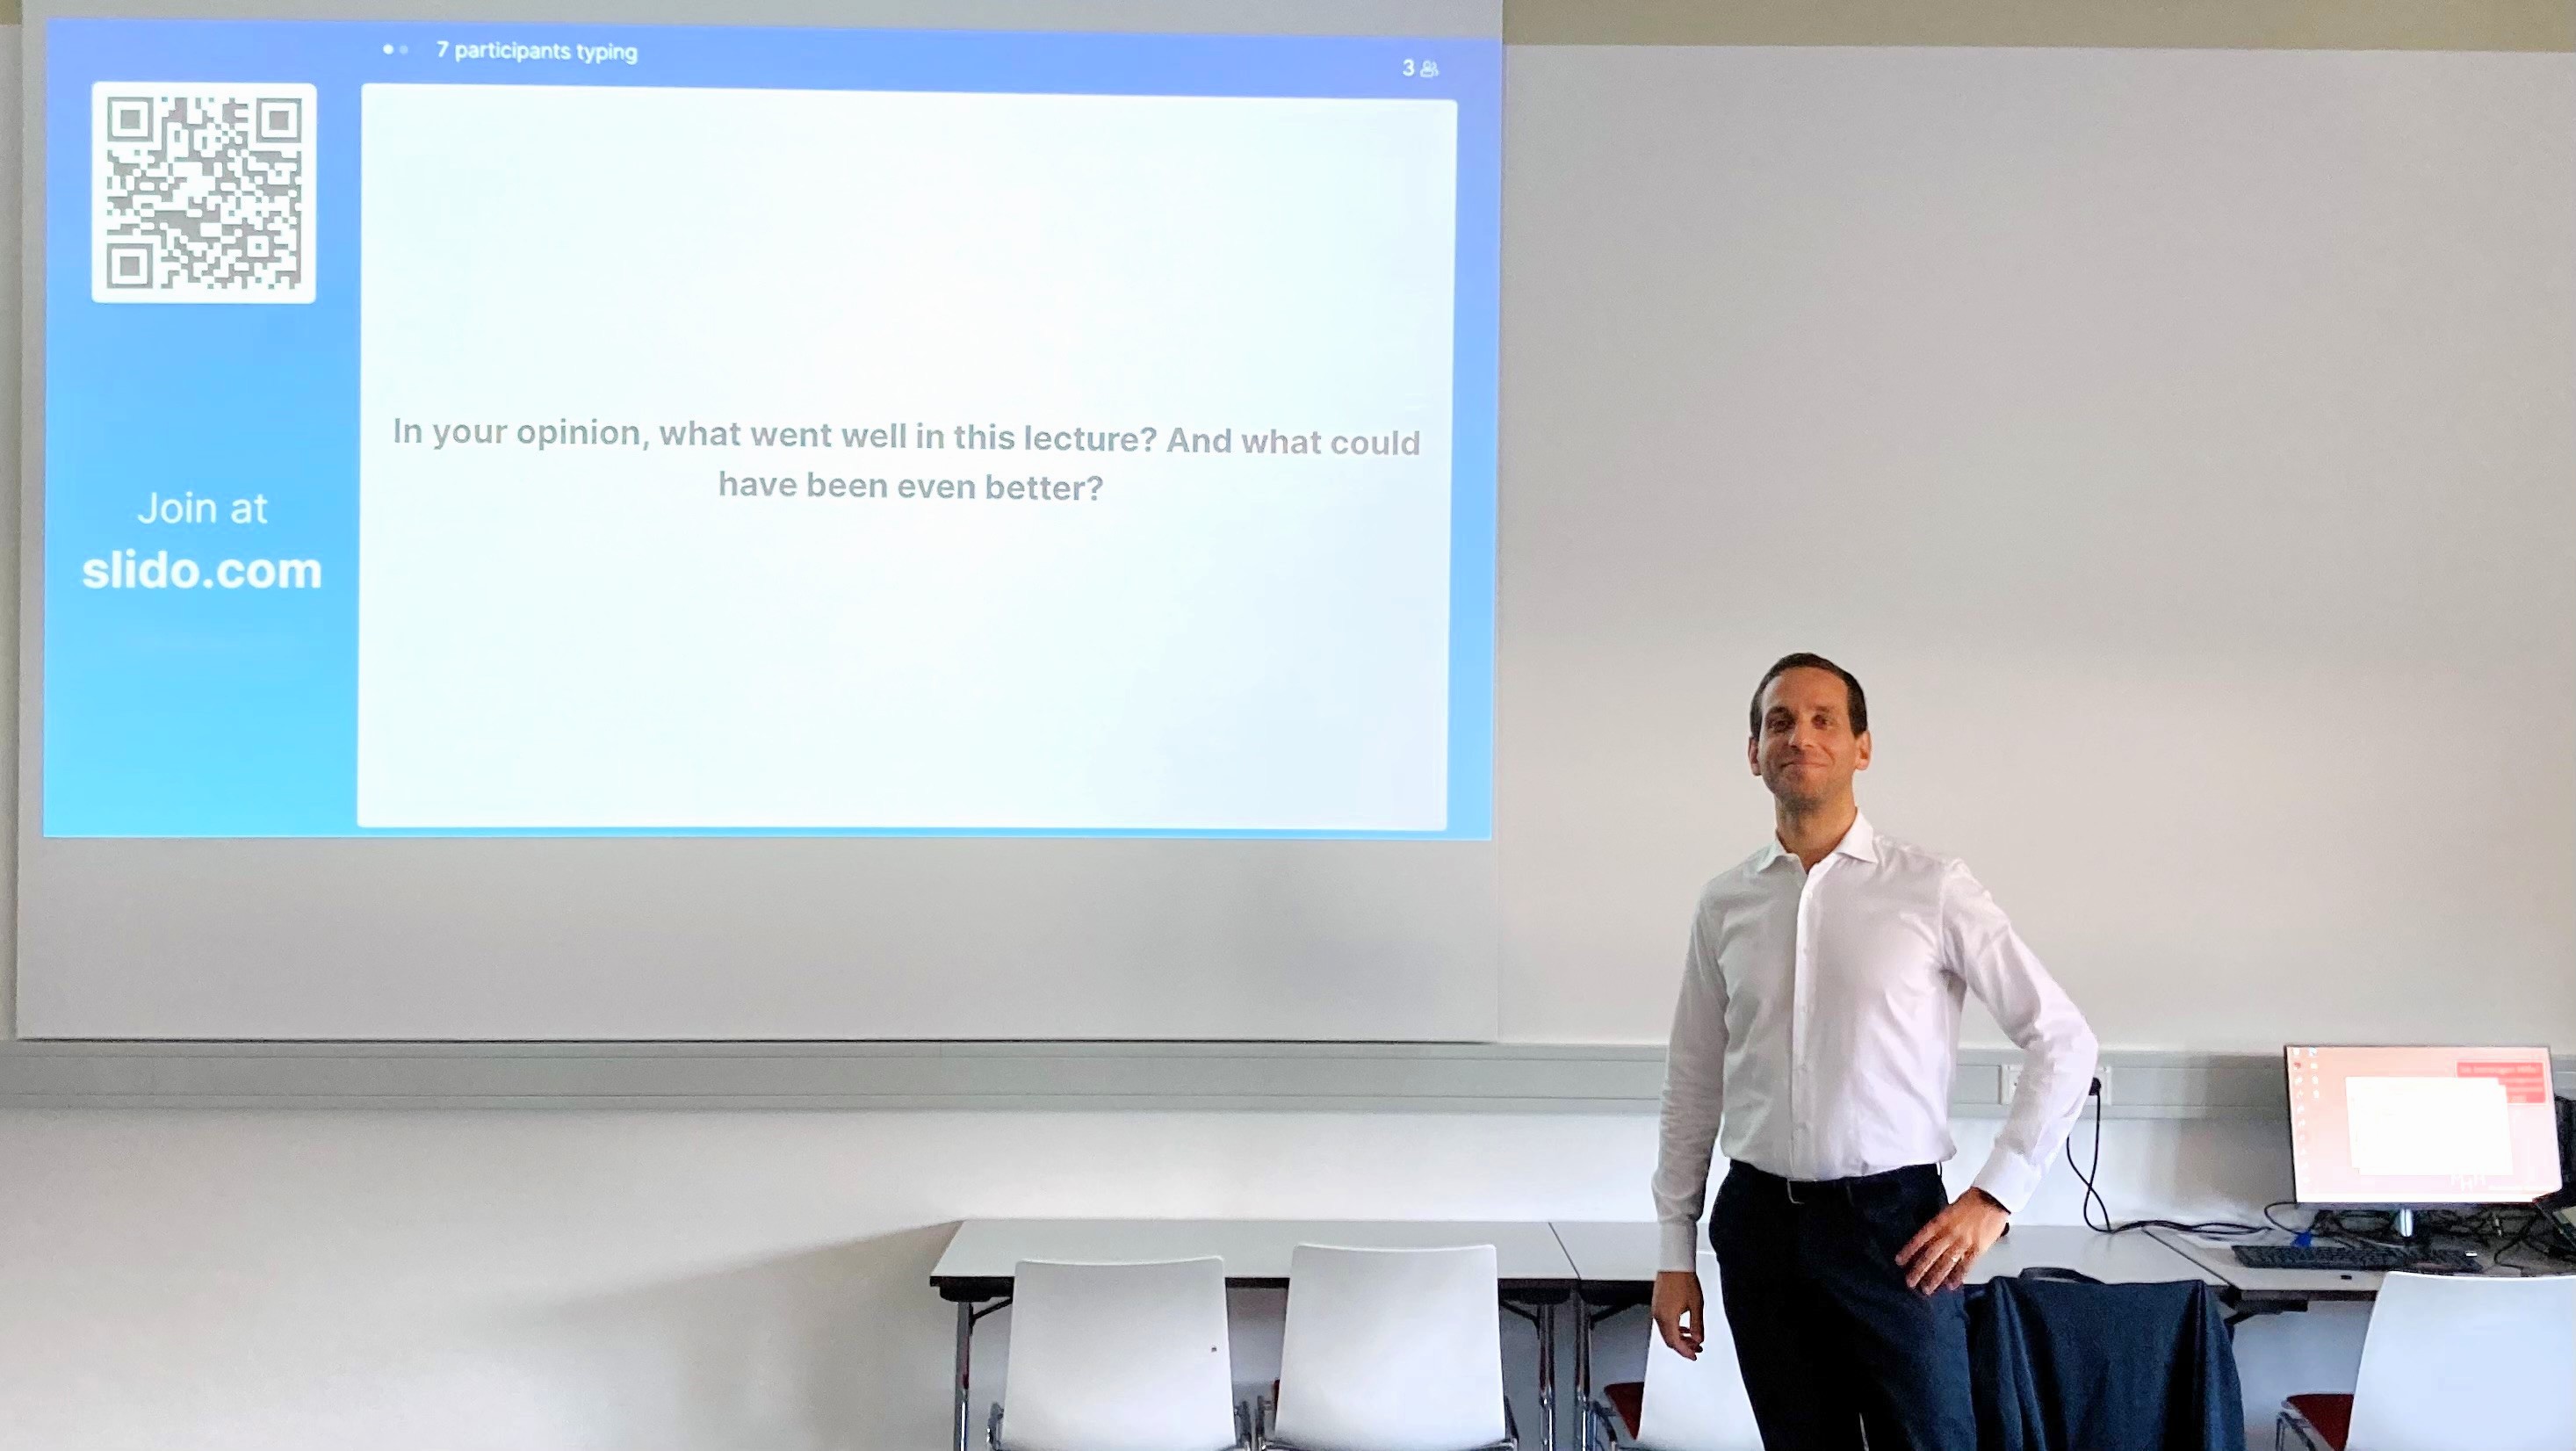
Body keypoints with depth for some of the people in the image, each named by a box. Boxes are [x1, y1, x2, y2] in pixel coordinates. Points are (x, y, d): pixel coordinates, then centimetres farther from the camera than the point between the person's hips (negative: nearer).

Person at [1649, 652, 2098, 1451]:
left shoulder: (1931, 889, -4)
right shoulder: (1725, 904, 5)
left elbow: (2063, 1041, -1)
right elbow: (1693, 1084, 11)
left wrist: (1994, 1197, -5)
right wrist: (1676, 1250, 9)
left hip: (1891, 1220, -3)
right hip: (1758, 1222, 3)